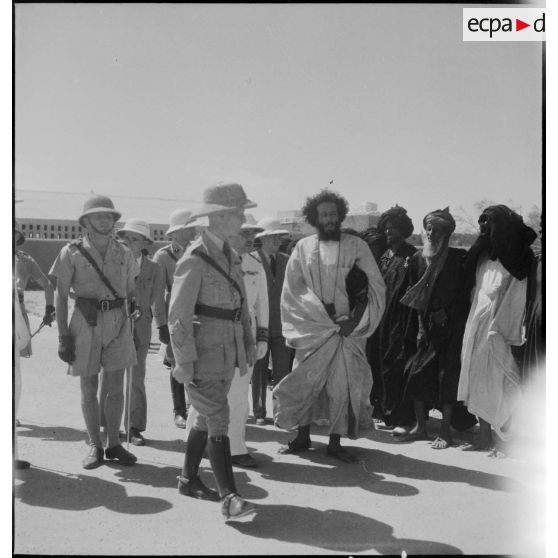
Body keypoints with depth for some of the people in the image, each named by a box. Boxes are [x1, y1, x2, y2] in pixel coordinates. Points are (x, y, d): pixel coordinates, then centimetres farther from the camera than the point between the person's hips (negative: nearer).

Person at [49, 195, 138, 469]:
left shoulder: (123, 253, 6)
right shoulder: (71, 252, -3)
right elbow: (60, 296, -3)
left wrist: (135, 329, 10)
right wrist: (63, 335, -8)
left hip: (118, 322, 2)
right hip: (86, 322, -2)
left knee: (116, 387, 3)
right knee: (89, 388, 5)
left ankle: (114, 445, 17)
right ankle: (95, 447, 18)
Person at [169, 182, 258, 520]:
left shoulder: (230, 255, 12)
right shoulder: (195, 258, -15)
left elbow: (241, 304, 17)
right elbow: (179, 313, -18)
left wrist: (249, 343, 13)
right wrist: (184, 361, -20)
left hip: (228, 350, 8)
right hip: (203, 351, -8)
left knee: (207, 418, 16)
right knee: (218, 420, -10)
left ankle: (189, 479, 31)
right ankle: (229, 498, -7)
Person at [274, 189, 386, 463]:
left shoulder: (356, 246, 2)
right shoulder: (303, 247, 4)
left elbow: (375, 286, -1)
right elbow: (293, 289, 1)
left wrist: (354, 321, -10)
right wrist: (323, 314, -8)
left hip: (348, 327, 0)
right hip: (313, 327, 0)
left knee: (343, 384, 1)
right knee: (305, 381, 3)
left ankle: (335, 442, 13)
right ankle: (303, 436, 20)